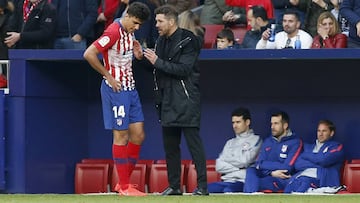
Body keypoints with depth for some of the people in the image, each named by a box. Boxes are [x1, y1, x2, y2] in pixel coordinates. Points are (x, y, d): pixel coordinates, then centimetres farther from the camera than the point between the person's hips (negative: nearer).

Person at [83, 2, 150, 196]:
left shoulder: (129, 32, 11)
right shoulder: (114, 32, -17)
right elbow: (89, 54, -24)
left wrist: (137, 54, 2)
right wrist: (108, 76, -17)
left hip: (130, 88, 9)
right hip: (115, 88, -9)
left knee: (138, 135, 7)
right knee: (121, 136, -4)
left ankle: (124, 181, 14)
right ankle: (124, 187, 2)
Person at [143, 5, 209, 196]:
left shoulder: (187, 40, -10)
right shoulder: (162, 40, 15)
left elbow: (184, 69, -18)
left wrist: (157, 61, -17)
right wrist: (146, 58, 2)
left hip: (186, 100, -8)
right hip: (167, 100, 8)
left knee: (193, 141, -10)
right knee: (169, 144, 9)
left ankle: (202, 185, -10)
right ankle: (174, 186, 16)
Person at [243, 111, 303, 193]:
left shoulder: (295, 142, 0)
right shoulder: (267, 141, 19)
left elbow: (287, 168, -10)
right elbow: (258, 164, 8)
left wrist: (265, 164, -3)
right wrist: (272, 172, -12)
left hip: (282, 181, -5)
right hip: (267, 177, 5)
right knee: (251, 170, -26)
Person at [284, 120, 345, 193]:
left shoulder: (337, 147, 16)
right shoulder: (308, 147, 29)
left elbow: (323, 160, -4)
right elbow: (297, 165, 13)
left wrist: (305, 155, 11)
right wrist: (316, 164, 1)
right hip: (301, 175, 4)